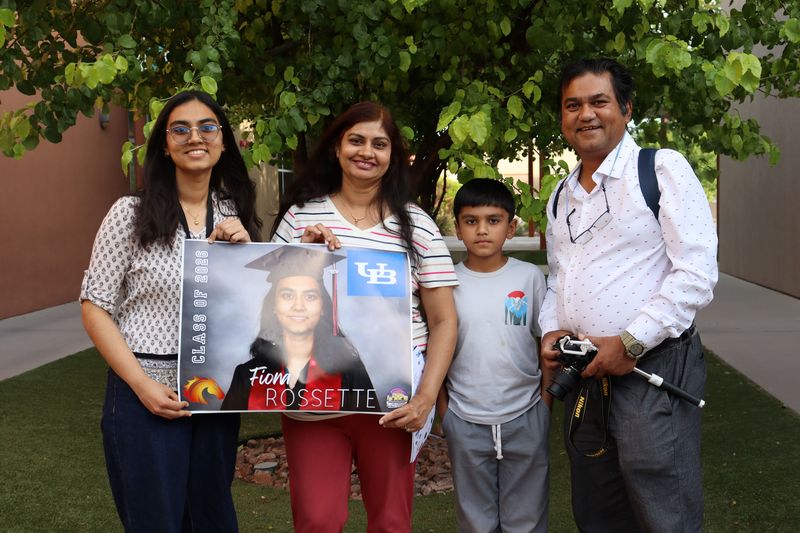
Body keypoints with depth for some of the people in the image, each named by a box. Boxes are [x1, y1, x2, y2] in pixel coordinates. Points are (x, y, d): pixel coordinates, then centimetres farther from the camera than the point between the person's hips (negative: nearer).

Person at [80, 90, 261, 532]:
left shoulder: (235, 214, 5)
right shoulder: (132, 213, -7)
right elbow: (95, 307, -6)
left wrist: (243, 248, -8)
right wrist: (143, 386, -14)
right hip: (145, 395, -4)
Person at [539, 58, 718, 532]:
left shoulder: (663, 169, -7)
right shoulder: (562, 196, 16)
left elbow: (697, 274, -14)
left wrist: (631, 342, -16)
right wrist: (551, 329, 5)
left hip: (653, 368, -7)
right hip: (586, 374, 7)